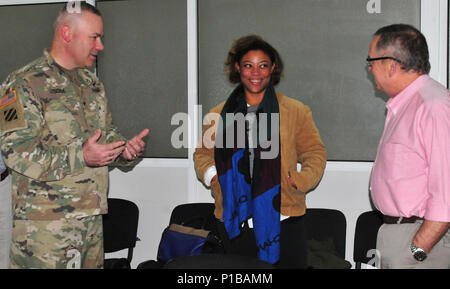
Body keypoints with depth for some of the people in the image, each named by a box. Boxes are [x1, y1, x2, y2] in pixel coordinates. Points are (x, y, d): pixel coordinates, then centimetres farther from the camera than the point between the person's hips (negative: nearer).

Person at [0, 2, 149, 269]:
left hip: (92, 217, 7)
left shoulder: (92, 83, 17)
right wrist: (80, 157, -23)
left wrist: (126, 150, 1)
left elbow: (108, 134, 25)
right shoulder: (26, 84, -8)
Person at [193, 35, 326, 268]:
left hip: (283, 222, -1)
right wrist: (209, 174, -3)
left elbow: (315, 152, 8)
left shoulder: (297, 111, 7)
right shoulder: (218, 115, 12)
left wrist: (301, 180, -10)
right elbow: (202, 153, 19)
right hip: (234, 224, 2)